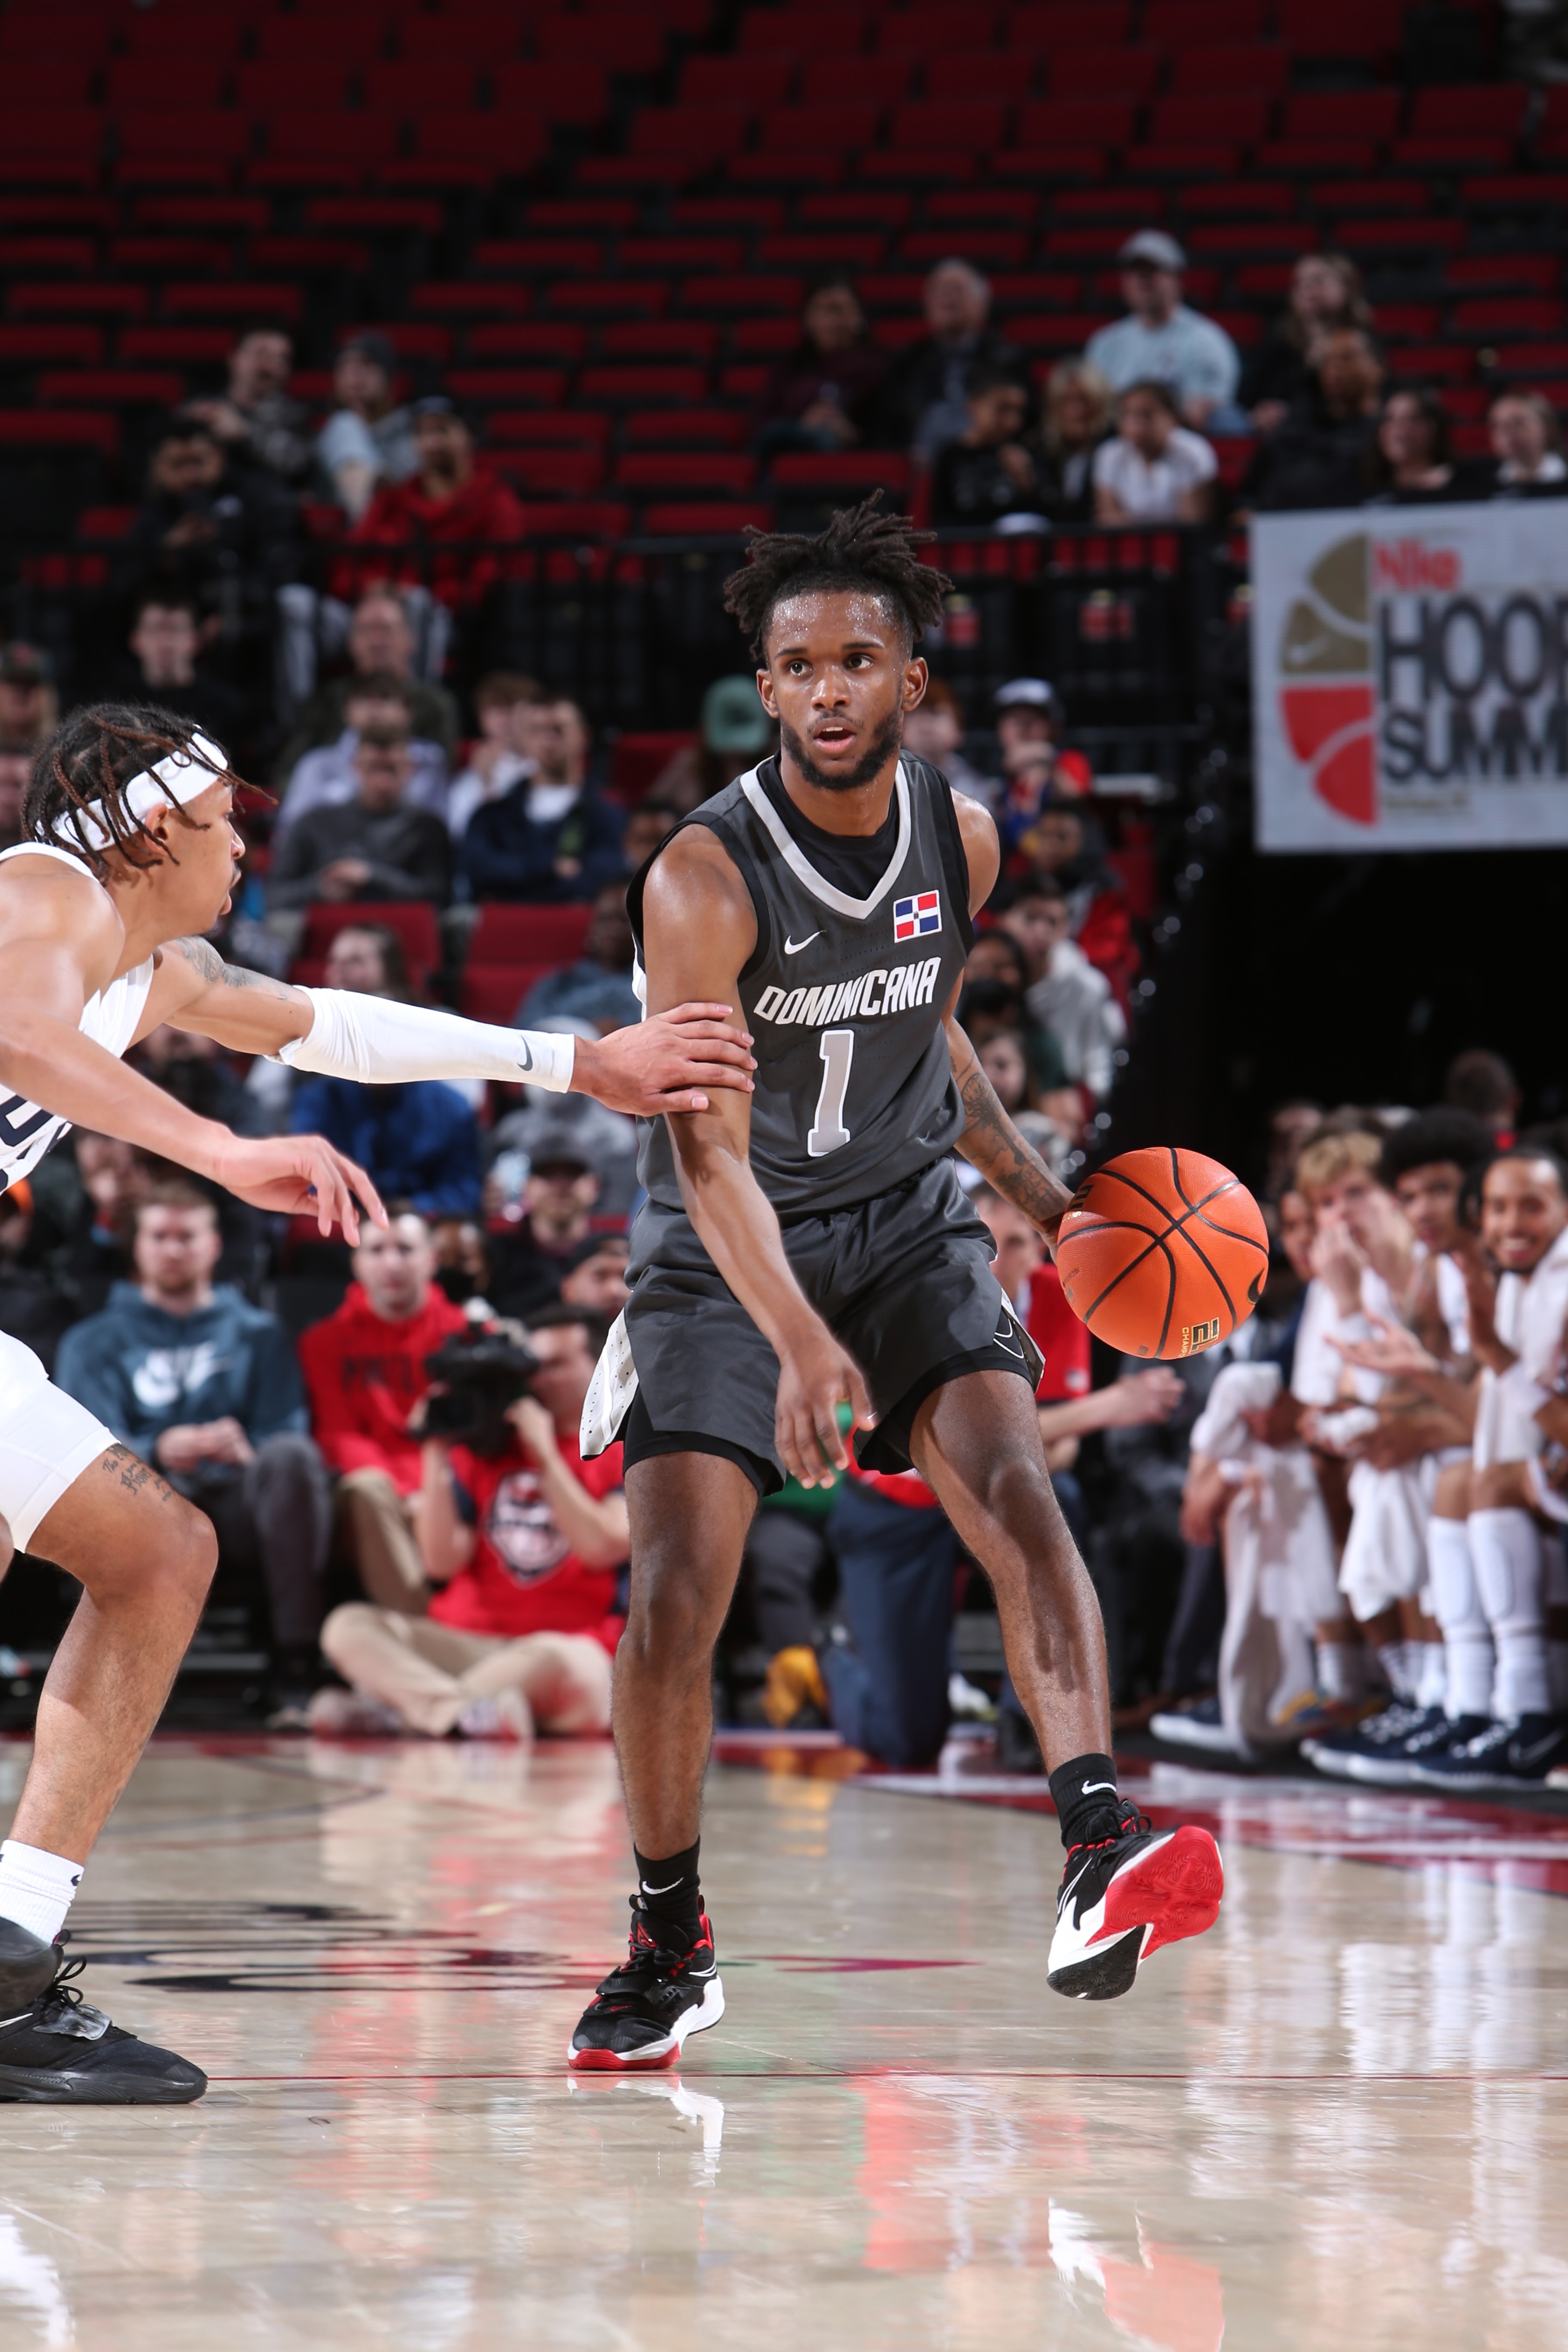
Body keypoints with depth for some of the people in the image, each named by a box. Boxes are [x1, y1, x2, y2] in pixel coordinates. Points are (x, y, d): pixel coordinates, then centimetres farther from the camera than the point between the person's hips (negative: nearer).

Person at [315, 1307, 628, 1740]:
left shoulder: (620, 1452, 9)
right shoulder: (486, 1449, 18)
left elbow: (604, 1549, -10)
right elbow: (442, 1563, 6)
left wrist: (544, 1456, -8)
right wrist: (436, 1456, -1)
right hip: (465, 1642, 4)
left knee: (555, 1660, -41)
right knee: (349, 1625, -20)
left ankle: (396, 1703, -39)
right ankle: (467, 1709, -44)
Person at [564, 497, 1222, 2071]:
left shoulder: (960, 844, -5)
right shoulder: (706, 877, -23)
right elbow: (708, 1145, -30)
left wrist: (1040, 1199, 15)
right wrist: (799, 1345, -43)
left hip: (904, 1223, 3)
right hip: (726, 1252, -3)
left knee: (1014, 1491, -21)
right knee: (675, 1590, -11)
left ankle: (1098, 1858, -35)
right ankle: (669, 1951, 7)